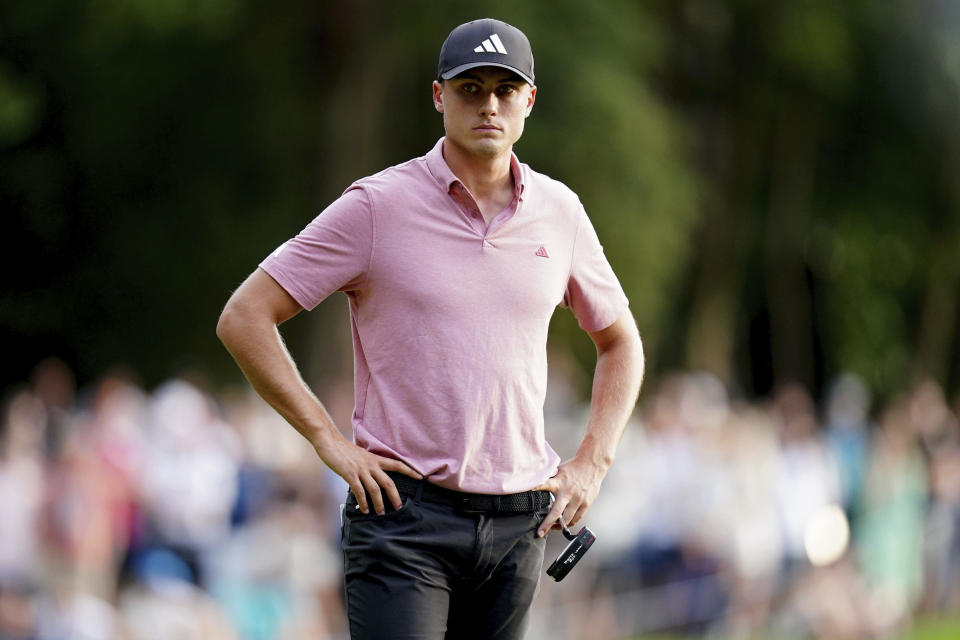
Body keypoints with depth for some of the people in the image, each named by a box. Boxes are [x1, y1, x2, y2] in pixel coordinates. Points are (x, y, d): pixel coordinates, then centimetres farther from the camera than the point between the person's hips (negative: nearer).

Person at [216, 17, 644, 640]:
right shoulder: (377, 207, -3)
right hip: (405, 515, -5)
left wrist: (591, 465, 10)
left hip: (520, 522, 5)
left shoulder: (558, 212, 10)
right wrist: (330, 440, -9)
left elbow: (620, 341, 24)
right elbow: (244, 318, -4)